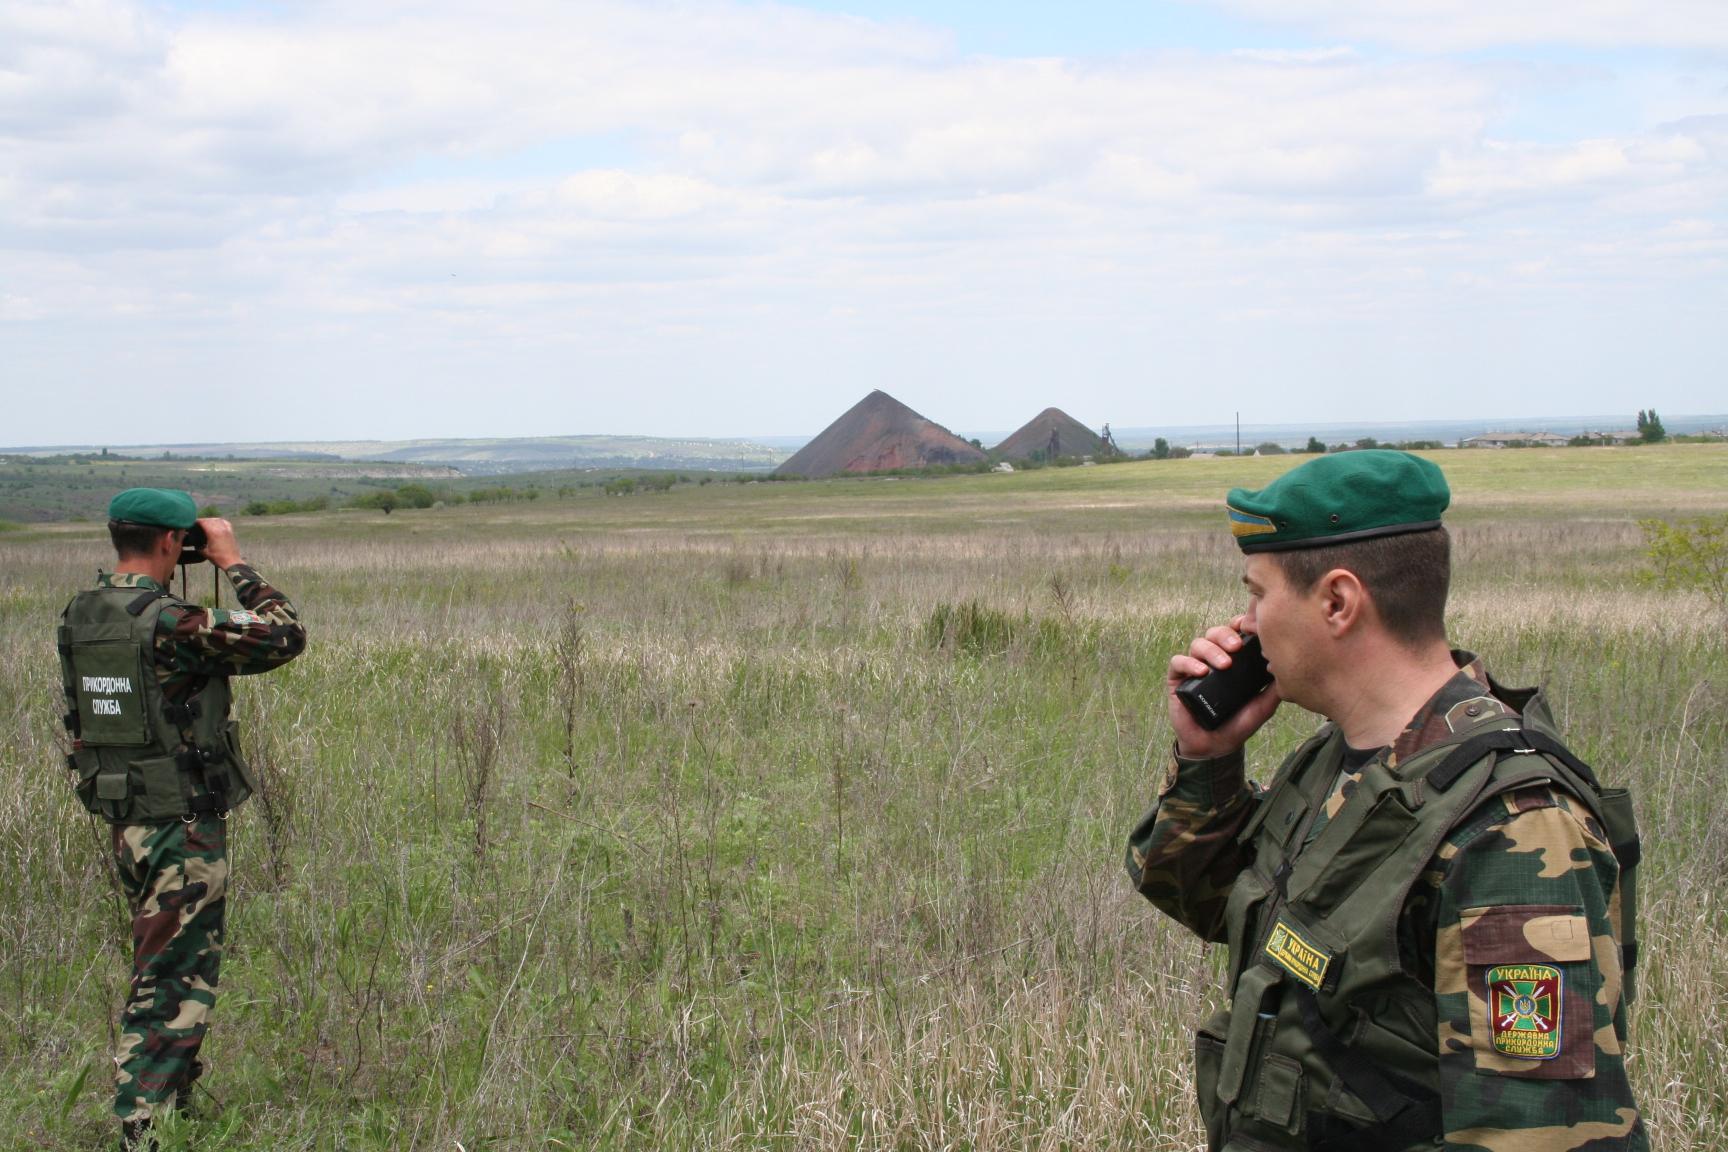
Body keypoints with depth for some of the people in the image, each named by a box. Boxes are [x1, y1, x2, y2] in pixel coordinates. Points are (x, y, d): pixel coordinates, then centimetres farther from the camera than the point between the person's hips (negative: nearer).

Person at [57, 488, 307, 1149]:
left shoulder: (77, 617, 2)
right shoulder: (172, 624, -22)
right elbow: (284, 636, -14)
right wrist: (233, 563, -9)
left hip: (122, 817, 8)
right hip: (183, 821, -8)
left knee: (162, 962, 23)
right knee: (174, 980, -1)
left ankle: (175, 1097, 36)